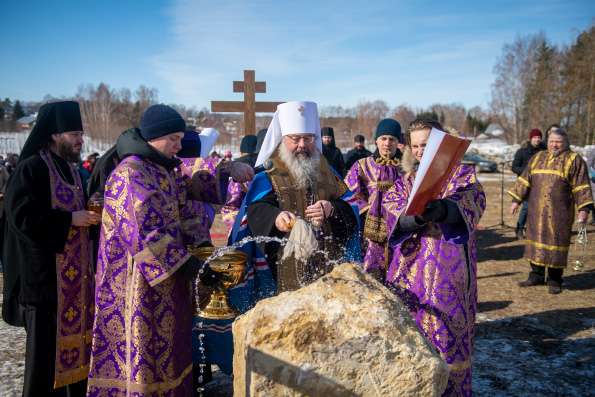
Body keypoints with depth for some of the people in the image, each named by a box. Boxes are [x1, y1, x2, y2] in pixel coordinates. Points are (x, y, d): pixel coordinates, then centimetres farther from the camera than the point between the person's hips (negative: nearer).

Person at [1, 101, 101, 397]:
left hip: (74, 270, 8)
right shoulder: (31, 168, -13)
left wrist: (90, 213, 4)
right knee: (47, 341, 1)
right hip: (45, 271, -8)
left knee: (74, 331, 14)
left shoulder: (69, 168, 13)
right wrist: (71, 220, -18)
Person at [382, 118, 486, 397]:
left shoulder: (462, 174, 4)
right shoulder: (405, 180, 12)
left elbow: (472, 200, -17)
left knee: (447, 336, -1)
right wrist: (416, 216, -30)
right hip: (410, 268, 3)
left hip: (448, 272, -3)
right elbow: (391, 208, -7)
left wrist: (442, 209, -40)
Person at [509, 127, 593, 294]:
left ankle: (554, 280, 13)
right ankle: (537, 275, 21)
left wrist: (584, 208, -11)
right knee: (536, 241, 9)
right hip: (537, 211, 4)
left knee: (556, 244, 1)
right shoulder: (537, 158, 13)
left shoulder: (574, 160, 0)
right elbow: (524, 180, 12)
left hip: (559, 213, -4)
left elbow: (581, 187, -4)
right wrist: (516, 200, 7)